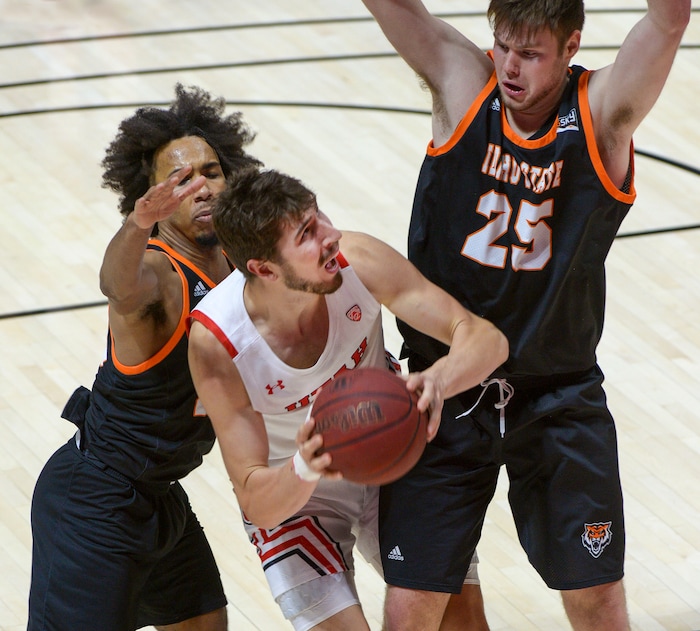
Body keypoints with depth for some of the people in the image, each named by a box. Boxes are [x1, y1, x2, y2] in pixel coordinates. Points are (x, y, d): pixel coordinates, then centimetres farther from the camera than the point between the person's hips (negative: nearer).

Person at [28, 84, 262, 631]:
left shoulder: (232, 257, 2)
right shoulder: (155, 269, -23)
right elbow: (121, 287, -50)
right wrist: (137, 225, -72)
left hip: (158, 496, 9)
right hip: (92, 505, -9)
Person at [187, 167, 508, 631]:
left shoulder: (357, 261, -29)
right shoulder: (216, 341, -33)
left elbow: (486, 339, -27)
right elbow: (255, 500, -29)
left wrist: (437, 381, -49)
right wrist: (304, 470, -51)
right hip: (288, 493, -3)